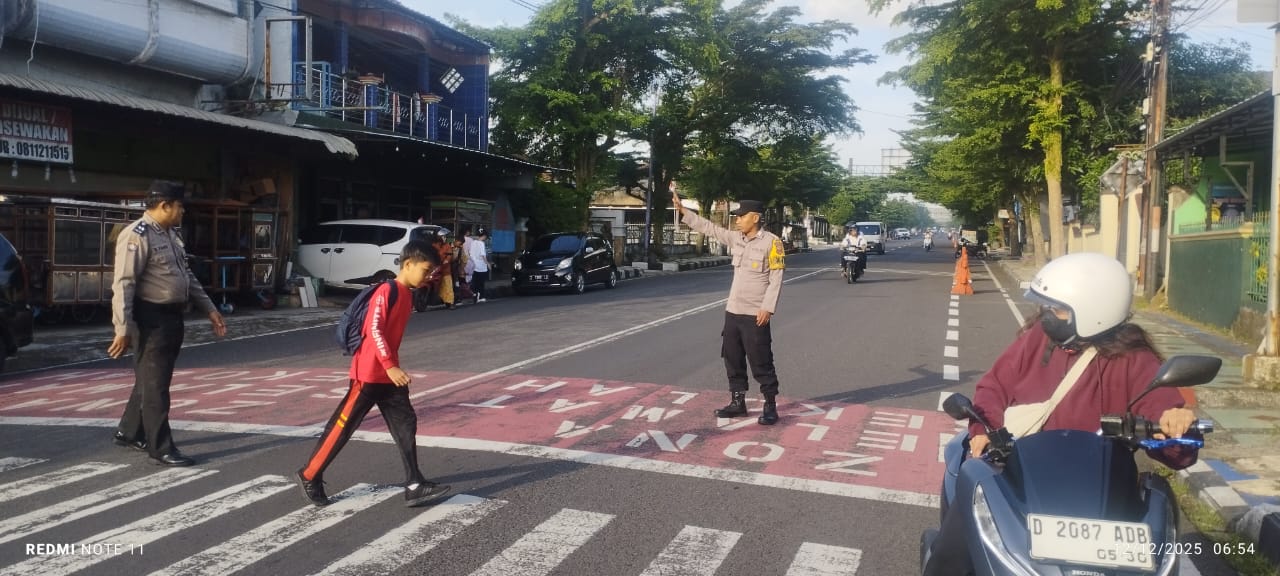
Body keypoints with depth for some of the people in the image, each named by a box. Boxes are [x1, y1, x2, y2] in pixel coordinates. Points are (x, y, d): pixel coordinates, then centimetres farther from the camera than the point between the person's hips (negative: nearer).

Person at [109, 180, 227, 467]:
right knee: (155, 384, -2)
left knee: (151, 380, 19)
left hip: (172, 317, 9)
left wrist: (209, 309, 19)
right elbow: (123, 284, -20)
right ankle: (161, 448, 6)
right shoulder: (137, 236, -16)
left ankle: (129, 432, 34)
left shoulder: (171, 235, 14)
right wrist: (123, 328, -24)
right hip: (152, 319, -9)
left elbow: (187, 275, 21)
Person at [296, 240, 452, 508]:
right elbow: (374, 330, -23)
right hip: (368, 373, -9)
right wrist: (390, 366, -27)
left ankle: (415, 486, 3)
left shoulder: (408, 295, 12)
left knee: (406, 424, 2)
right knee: (343, 425, 1)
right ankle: (309, 476, 16)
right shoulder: (386, 291, -15)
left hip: (390, 375, 9)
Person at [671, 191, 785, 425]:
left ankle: (770, 406, 7)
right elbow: (707, 227, 13)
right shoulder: (736, 238, 9)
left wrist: (768, 308, -18)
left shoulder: (771, 242, -10)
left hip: (755, 315, -7)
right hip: (733, 312, 7)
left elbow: (776, 278, -12)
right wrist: (682, 210, 7)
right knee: (733, 360, 12)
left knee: (761, 363, -2)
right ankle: (737, 402, 23)